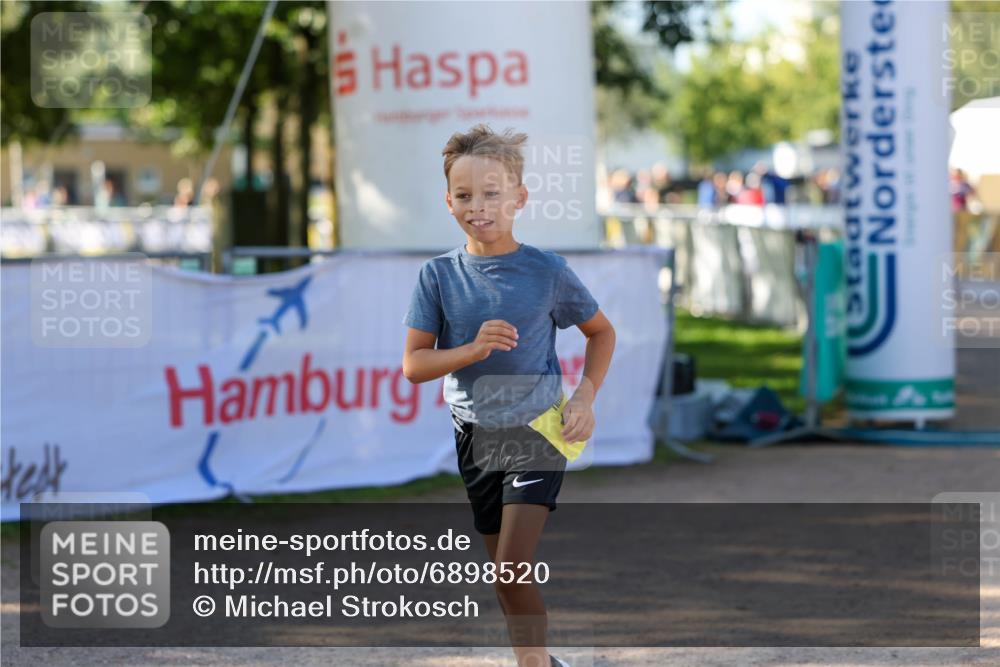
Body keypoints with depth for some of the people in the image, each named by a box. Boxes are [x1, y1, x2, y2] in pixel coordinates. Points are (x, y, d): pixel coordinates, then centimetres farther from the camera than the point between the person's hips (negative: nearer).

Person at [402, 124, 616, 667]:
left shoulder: (547, 271, -9)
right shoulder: (439, 275, -5)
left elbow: (601, 332, 6)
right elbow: (414, 364, -6)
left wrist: (585, 397, -7)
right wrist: (474, 349, -22)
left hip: (537, 432, -3)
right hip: (475, 436, 3)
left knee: (513, 569, -15)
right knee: (503, 572, 12)